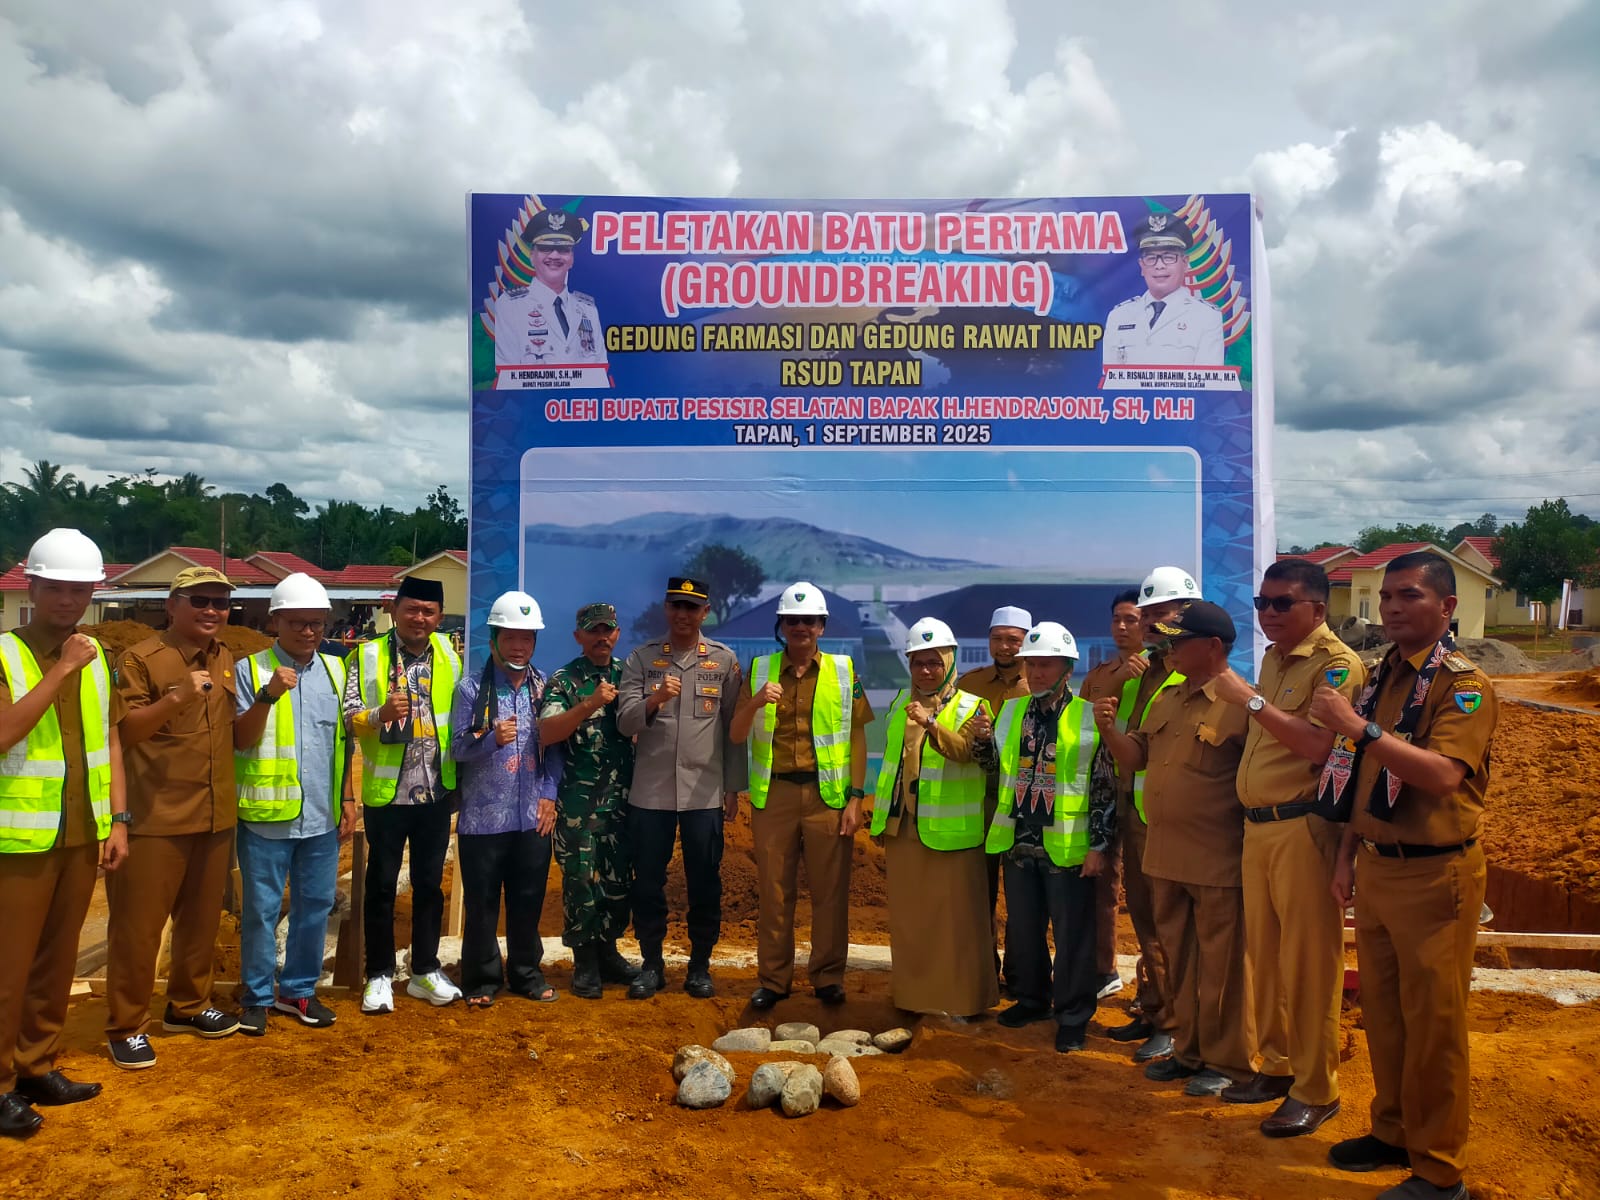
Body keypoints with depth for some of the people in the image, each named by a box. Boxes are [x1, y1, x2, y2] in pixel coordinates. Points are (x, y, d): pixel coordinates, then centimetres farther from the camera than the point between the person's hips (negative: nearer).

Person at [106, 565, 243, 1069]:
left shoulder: (227, 662, 12)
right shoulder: (141, 658, -9)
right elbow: (122, 732, -16)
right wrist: (177, 697, -29)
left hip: (216, 815, 6)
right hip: (155, 817, -6)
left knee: (202, 917, 16)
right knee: (138, 923, 2)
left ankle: (188, 1005, 32)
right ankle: (127, 1026, 15)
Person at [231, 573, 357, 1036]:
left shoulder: (336, 671, 8)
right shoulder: (251, 669, -3)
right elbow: (240, 740, -7)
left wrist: (348, 798, 9)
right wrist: (267, 695, -22)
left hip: (322, 816, 4)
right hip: (267, 815, -3)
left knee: (315, 906, 11)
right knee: (261, 909, 6)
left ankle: (299, 990, 26)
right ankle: (257, 996, 21)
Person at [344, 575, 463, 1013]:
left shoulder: (449, 654, 4)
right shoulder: (369, 655, -5)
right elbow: (349, 717, -9)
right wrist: (380, 714, -29)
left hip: (436, 792, 3)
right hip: (386, 793, -3)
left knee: (429, 882, 12)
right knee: (382, 884, 8)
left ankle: (425, 971, 24)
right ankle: (379, 975, 20)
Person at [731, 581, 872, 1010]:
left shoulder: (843, 670, 4)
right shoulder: (761, 670, 7)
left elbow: (857, 737, 2)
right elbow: (737, 736, 4)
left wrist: (856, 797, -4)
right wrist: (754, 703, -17)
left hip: (827, 794, -1)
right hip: (774, 793, 1)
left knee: (830, 890, 4)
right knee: (773, 890, 7)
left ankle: (828, 977, 18)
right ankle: (772, 979, 19)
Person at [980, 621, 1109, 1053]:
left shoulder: (1089, 718, -7)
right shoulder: (1011, 712, 8)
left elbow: (1105, 787, -6)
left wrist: (1099, 845, -9)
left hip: (1067, 848, -5)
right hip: (1018, 842, 5)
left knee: (1072, 935, 4)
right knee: (1022, 929, 16)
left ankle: (1073, 1015, 17)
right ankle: (1032, 999, 34)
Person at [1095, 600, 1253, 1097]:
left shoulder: (1240, 703, -14)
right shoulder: (1166, 701, 12)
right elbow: (1136, 756, 17)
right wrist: (1109, 729, -1)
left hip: (1217, 862, -8)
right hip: (1164, 855, 8)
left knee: (1220, 965, 5)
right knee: (1177, 958, 18)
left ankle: (1227, 1060, 21)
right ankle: (1188, 1050, 32)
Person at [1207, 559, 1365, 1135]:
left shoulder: (1336, 664, -11)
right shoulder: (1273, 659, 16)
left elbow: (1317, 743, -23)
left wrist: (1250, 700, -22)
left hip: (1304, 828, -8)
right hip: (1258, 825, 8)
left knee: (1307, 962, 0)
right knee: (1263, 953, 15)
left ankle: (1315, 1090, 14)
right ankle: (1277, 1065, 29)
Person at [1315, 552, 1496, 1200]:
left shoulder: (1464, 683, -12)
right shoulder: (1380, 677, 10)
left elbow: (1441, 775, -27)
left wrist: (1360, 727, -31)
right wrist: (1348, 854, 12)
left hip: (1432, 874, -7)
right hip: (1375, 868, 7)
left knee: (1432, 1025, 3)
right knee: (1381, 1013, 16)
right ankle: (1393, 1132, 33)